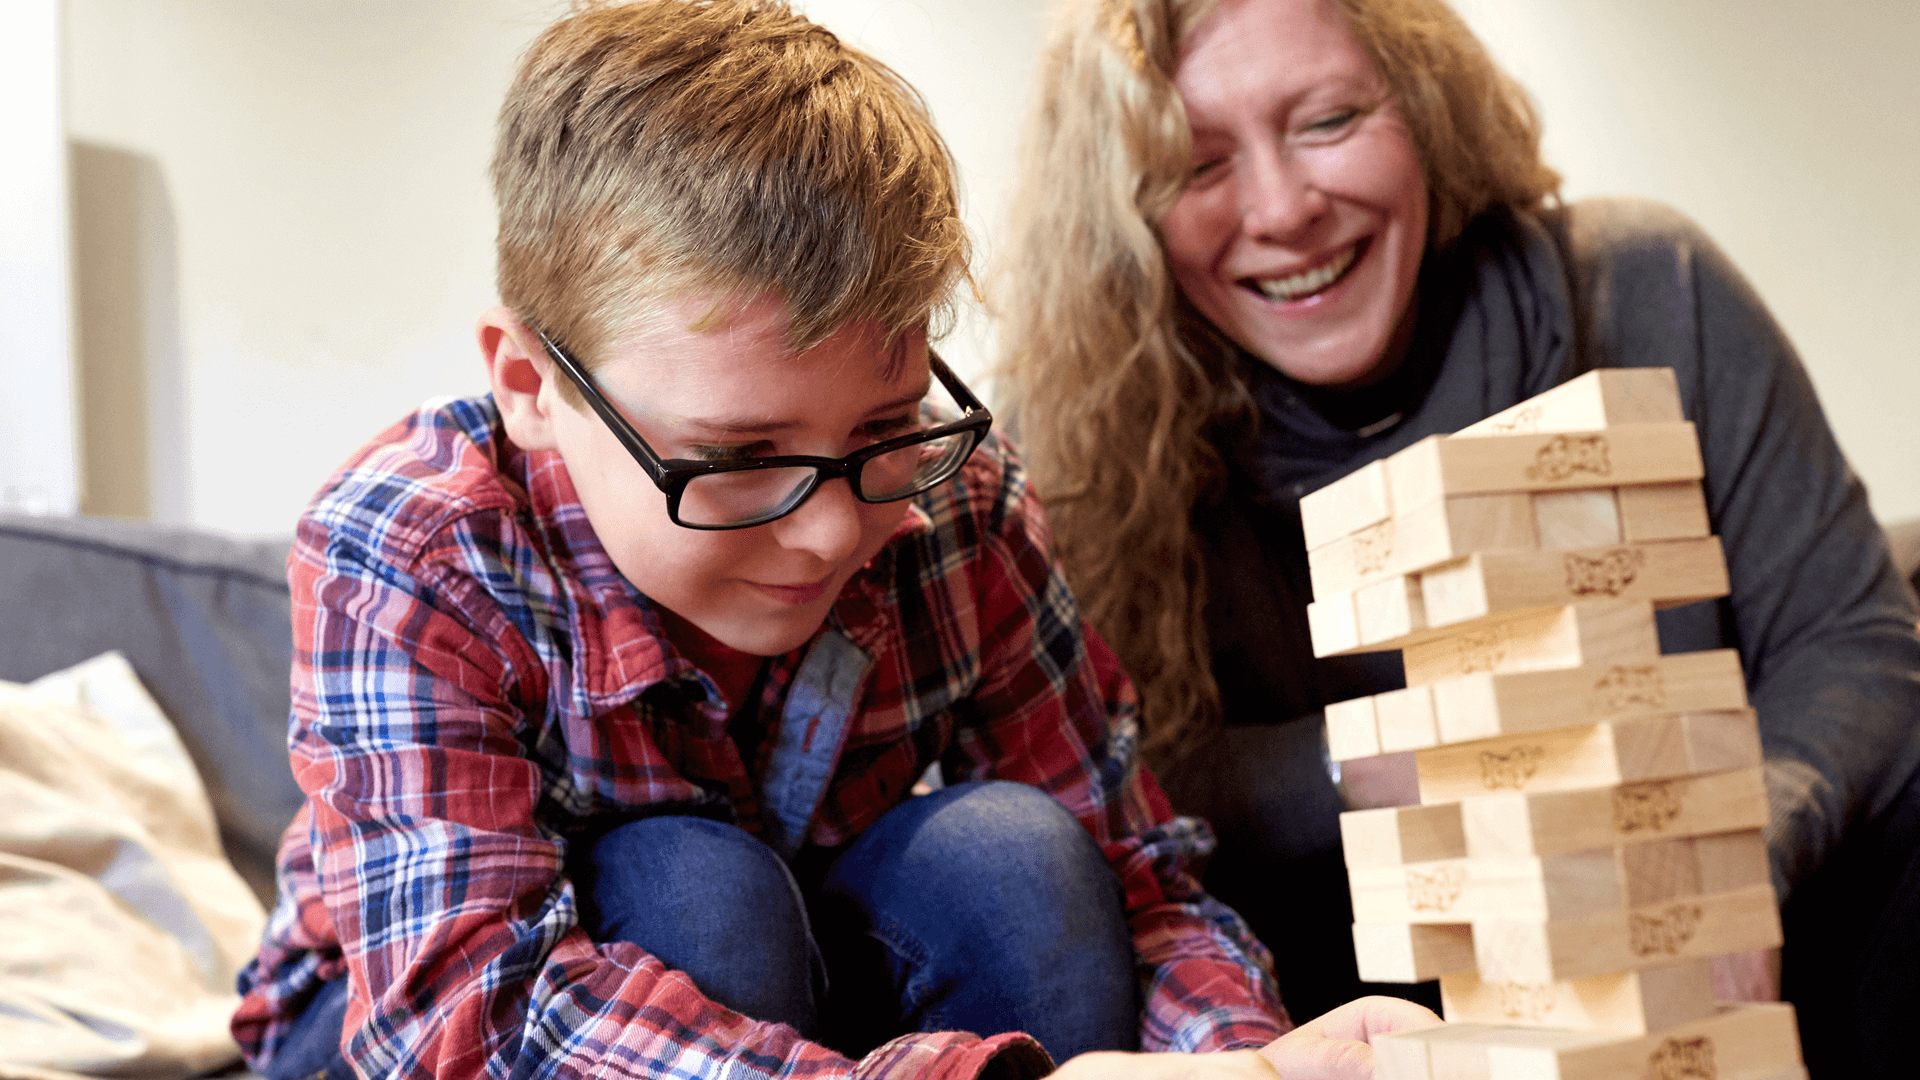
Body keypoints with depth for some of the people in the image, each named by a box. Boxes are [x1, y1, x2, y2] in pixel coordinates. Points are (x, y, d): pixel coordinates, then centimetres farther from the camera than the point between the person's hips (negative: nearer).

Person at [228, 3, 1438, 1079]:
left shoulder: (955, 508, -18)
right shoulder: (407, 554, -28)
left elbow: (1130, 877, -15)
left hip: (793, 973, 3)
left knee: (1007, 855, -25)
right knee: (690, 890, -32)